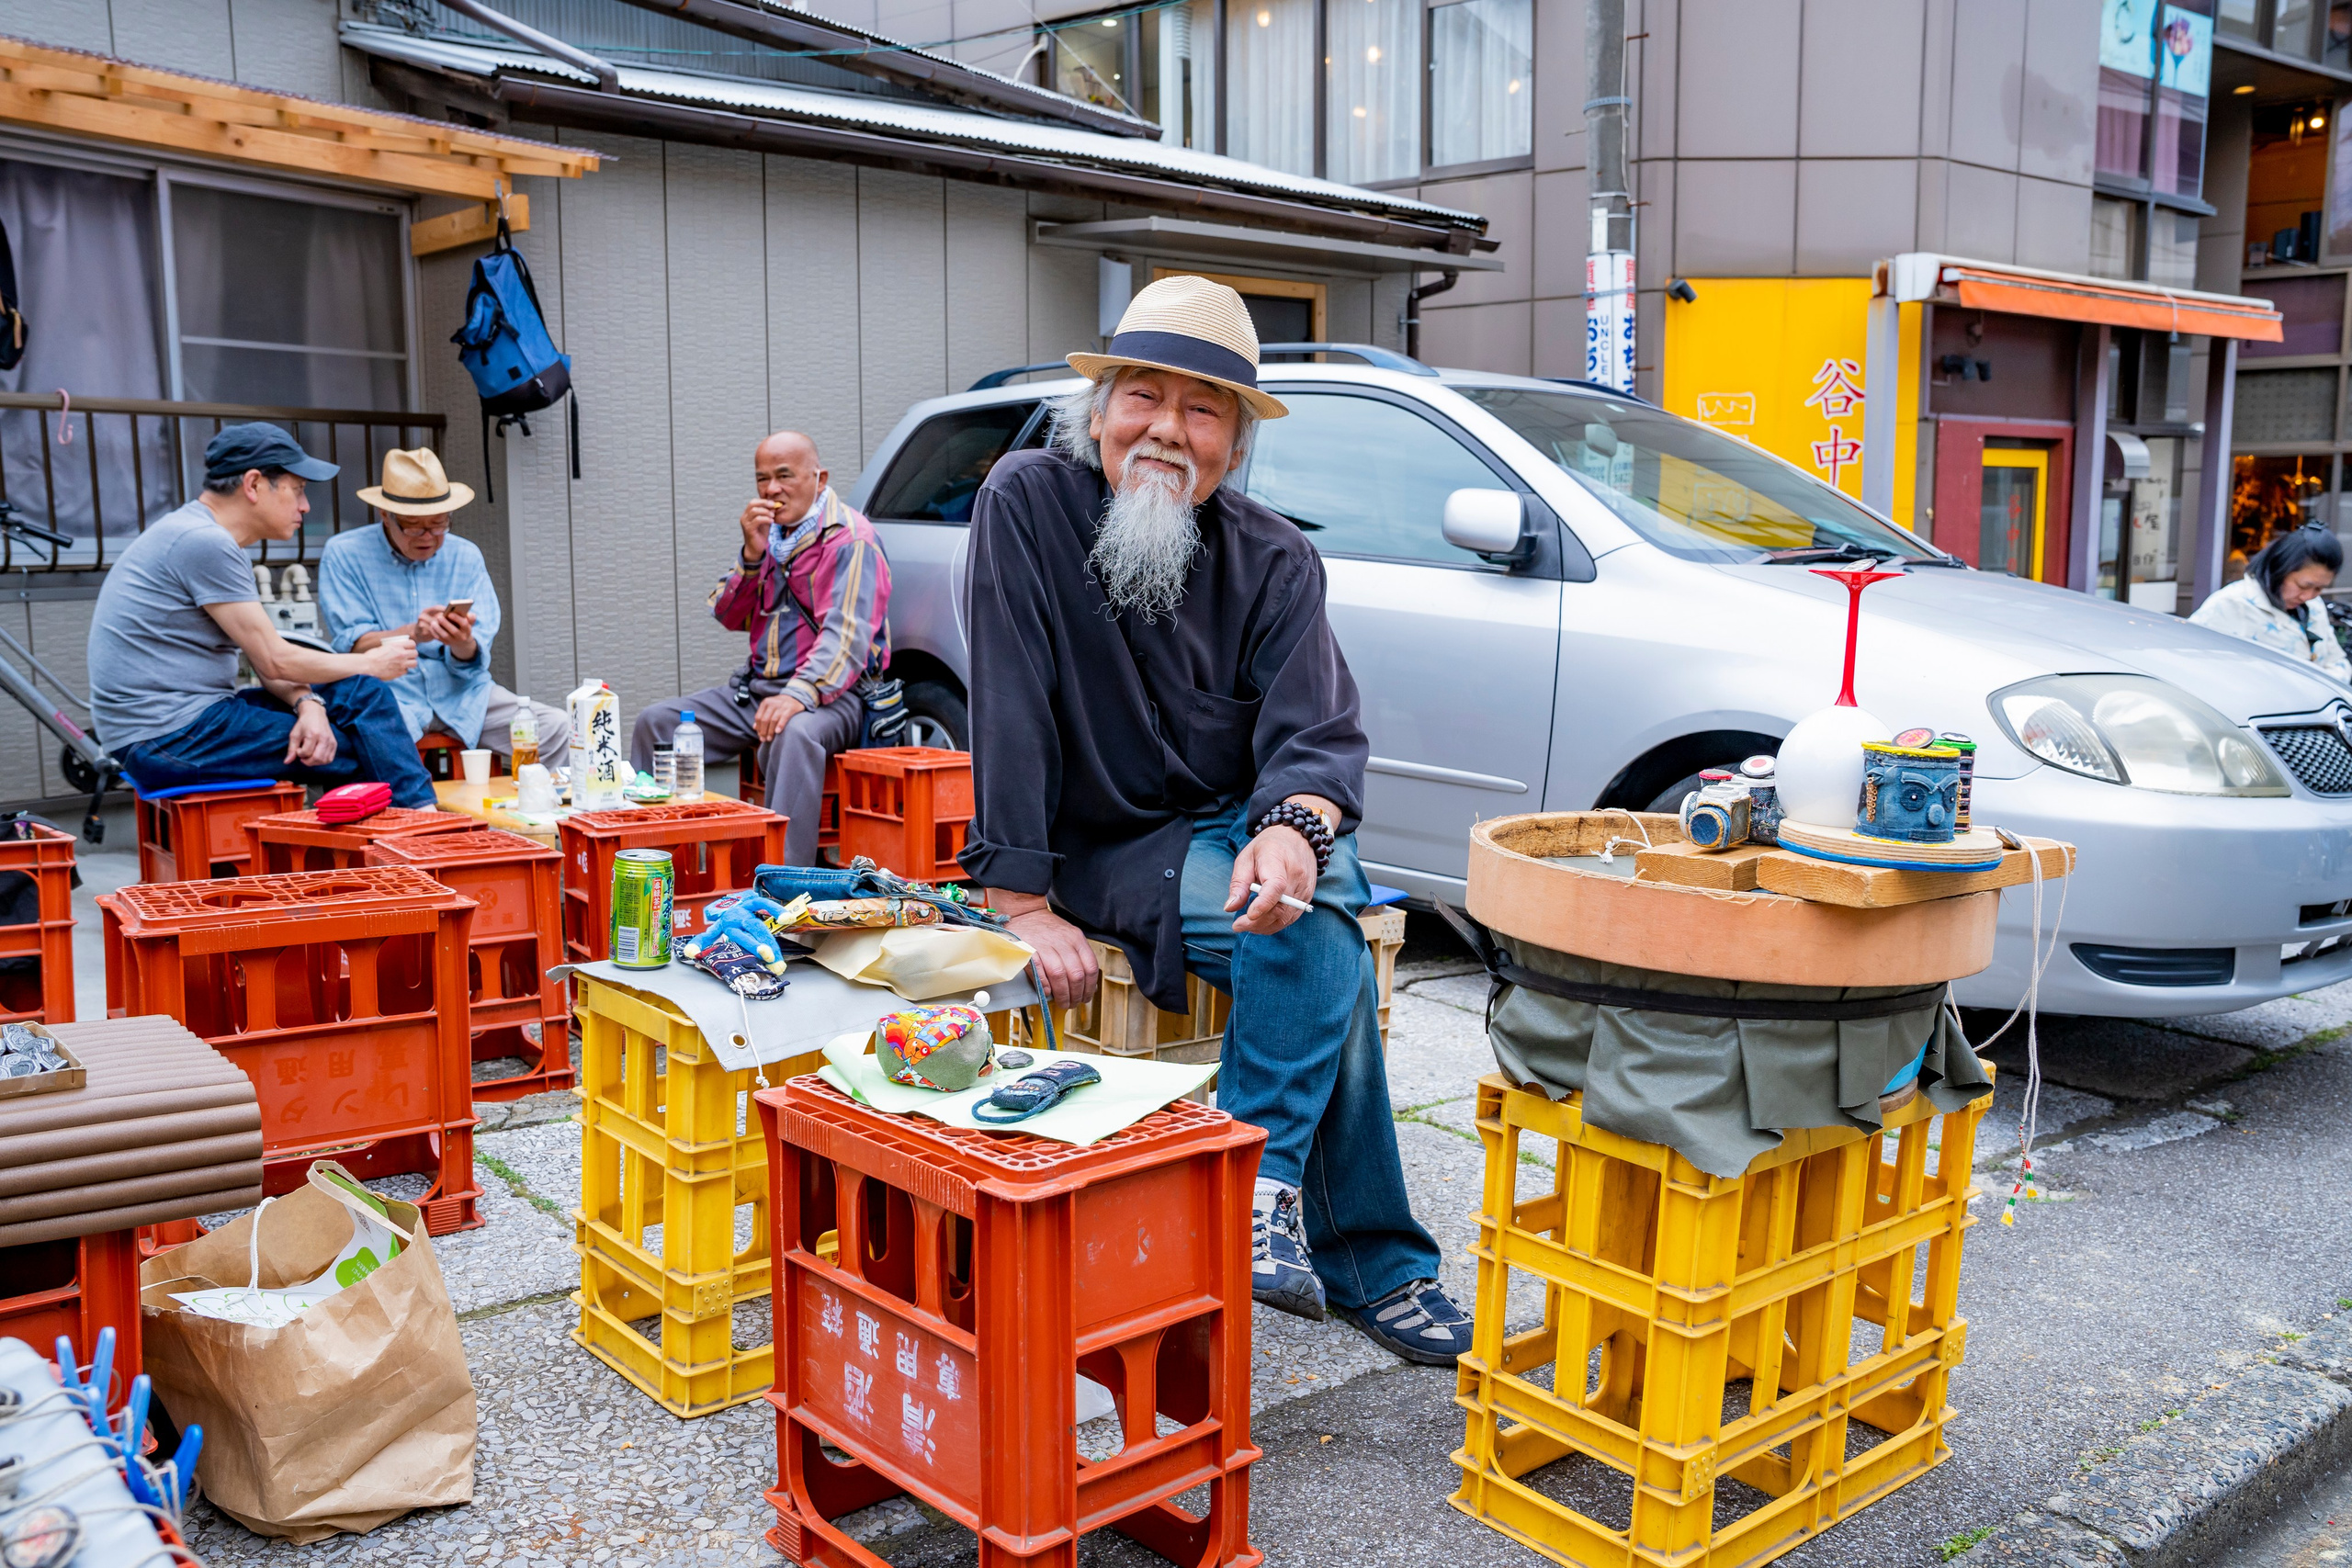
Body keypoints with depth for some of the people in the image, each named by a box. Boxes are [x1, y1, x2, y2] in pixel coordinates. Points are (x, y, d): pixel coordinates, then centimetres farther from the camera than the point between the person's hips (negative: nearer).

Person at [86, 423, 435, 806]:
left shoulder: (213, 540, 15)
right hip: (169, 740, -9)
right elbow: (274, 660, -15)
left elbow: (268, 661, 9)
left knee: (356, 692, 6)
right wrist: (371, 664, -2)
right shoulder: (203, 542, -16)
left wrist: (308, 703, -11)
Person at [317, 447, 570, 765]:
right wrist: (412, 634, -25)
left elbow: (474, 660, 3)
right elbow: (354, 645, -6)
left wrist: (463, 645, -23)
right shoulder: (344, 555, 1)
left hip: (460, 692, 3)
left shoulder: (466, 556, 8)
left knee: (557, 728, -17)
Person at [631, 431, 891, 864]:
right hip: (755, 688, 8)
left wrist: (801, 693, -38)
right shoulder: (766, 532, 15)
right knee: (655, 722, -1)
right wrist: (752, 555, -5)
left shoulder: (850, 538, -10)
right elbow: (729, 617, 12)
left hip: (832, 694, -8)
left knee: (794, 733, -40)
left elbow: (847, 633, -23)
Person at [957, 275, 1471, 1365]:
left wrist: (1293, 831, -35)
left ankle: (1264, 1179, -18)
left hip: (1241, 824, 4)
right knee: (1326, 946, -27)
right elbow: (1008, 706, -15)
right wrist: (1022, 903, -19)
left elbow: (1317, 735, -10)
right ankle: (1369, 1261, -16)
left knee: (1323, 893, -31)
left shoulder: (1274, 560, -2)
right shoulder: (1029, 502, -10)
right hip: (1103, 852, -3)